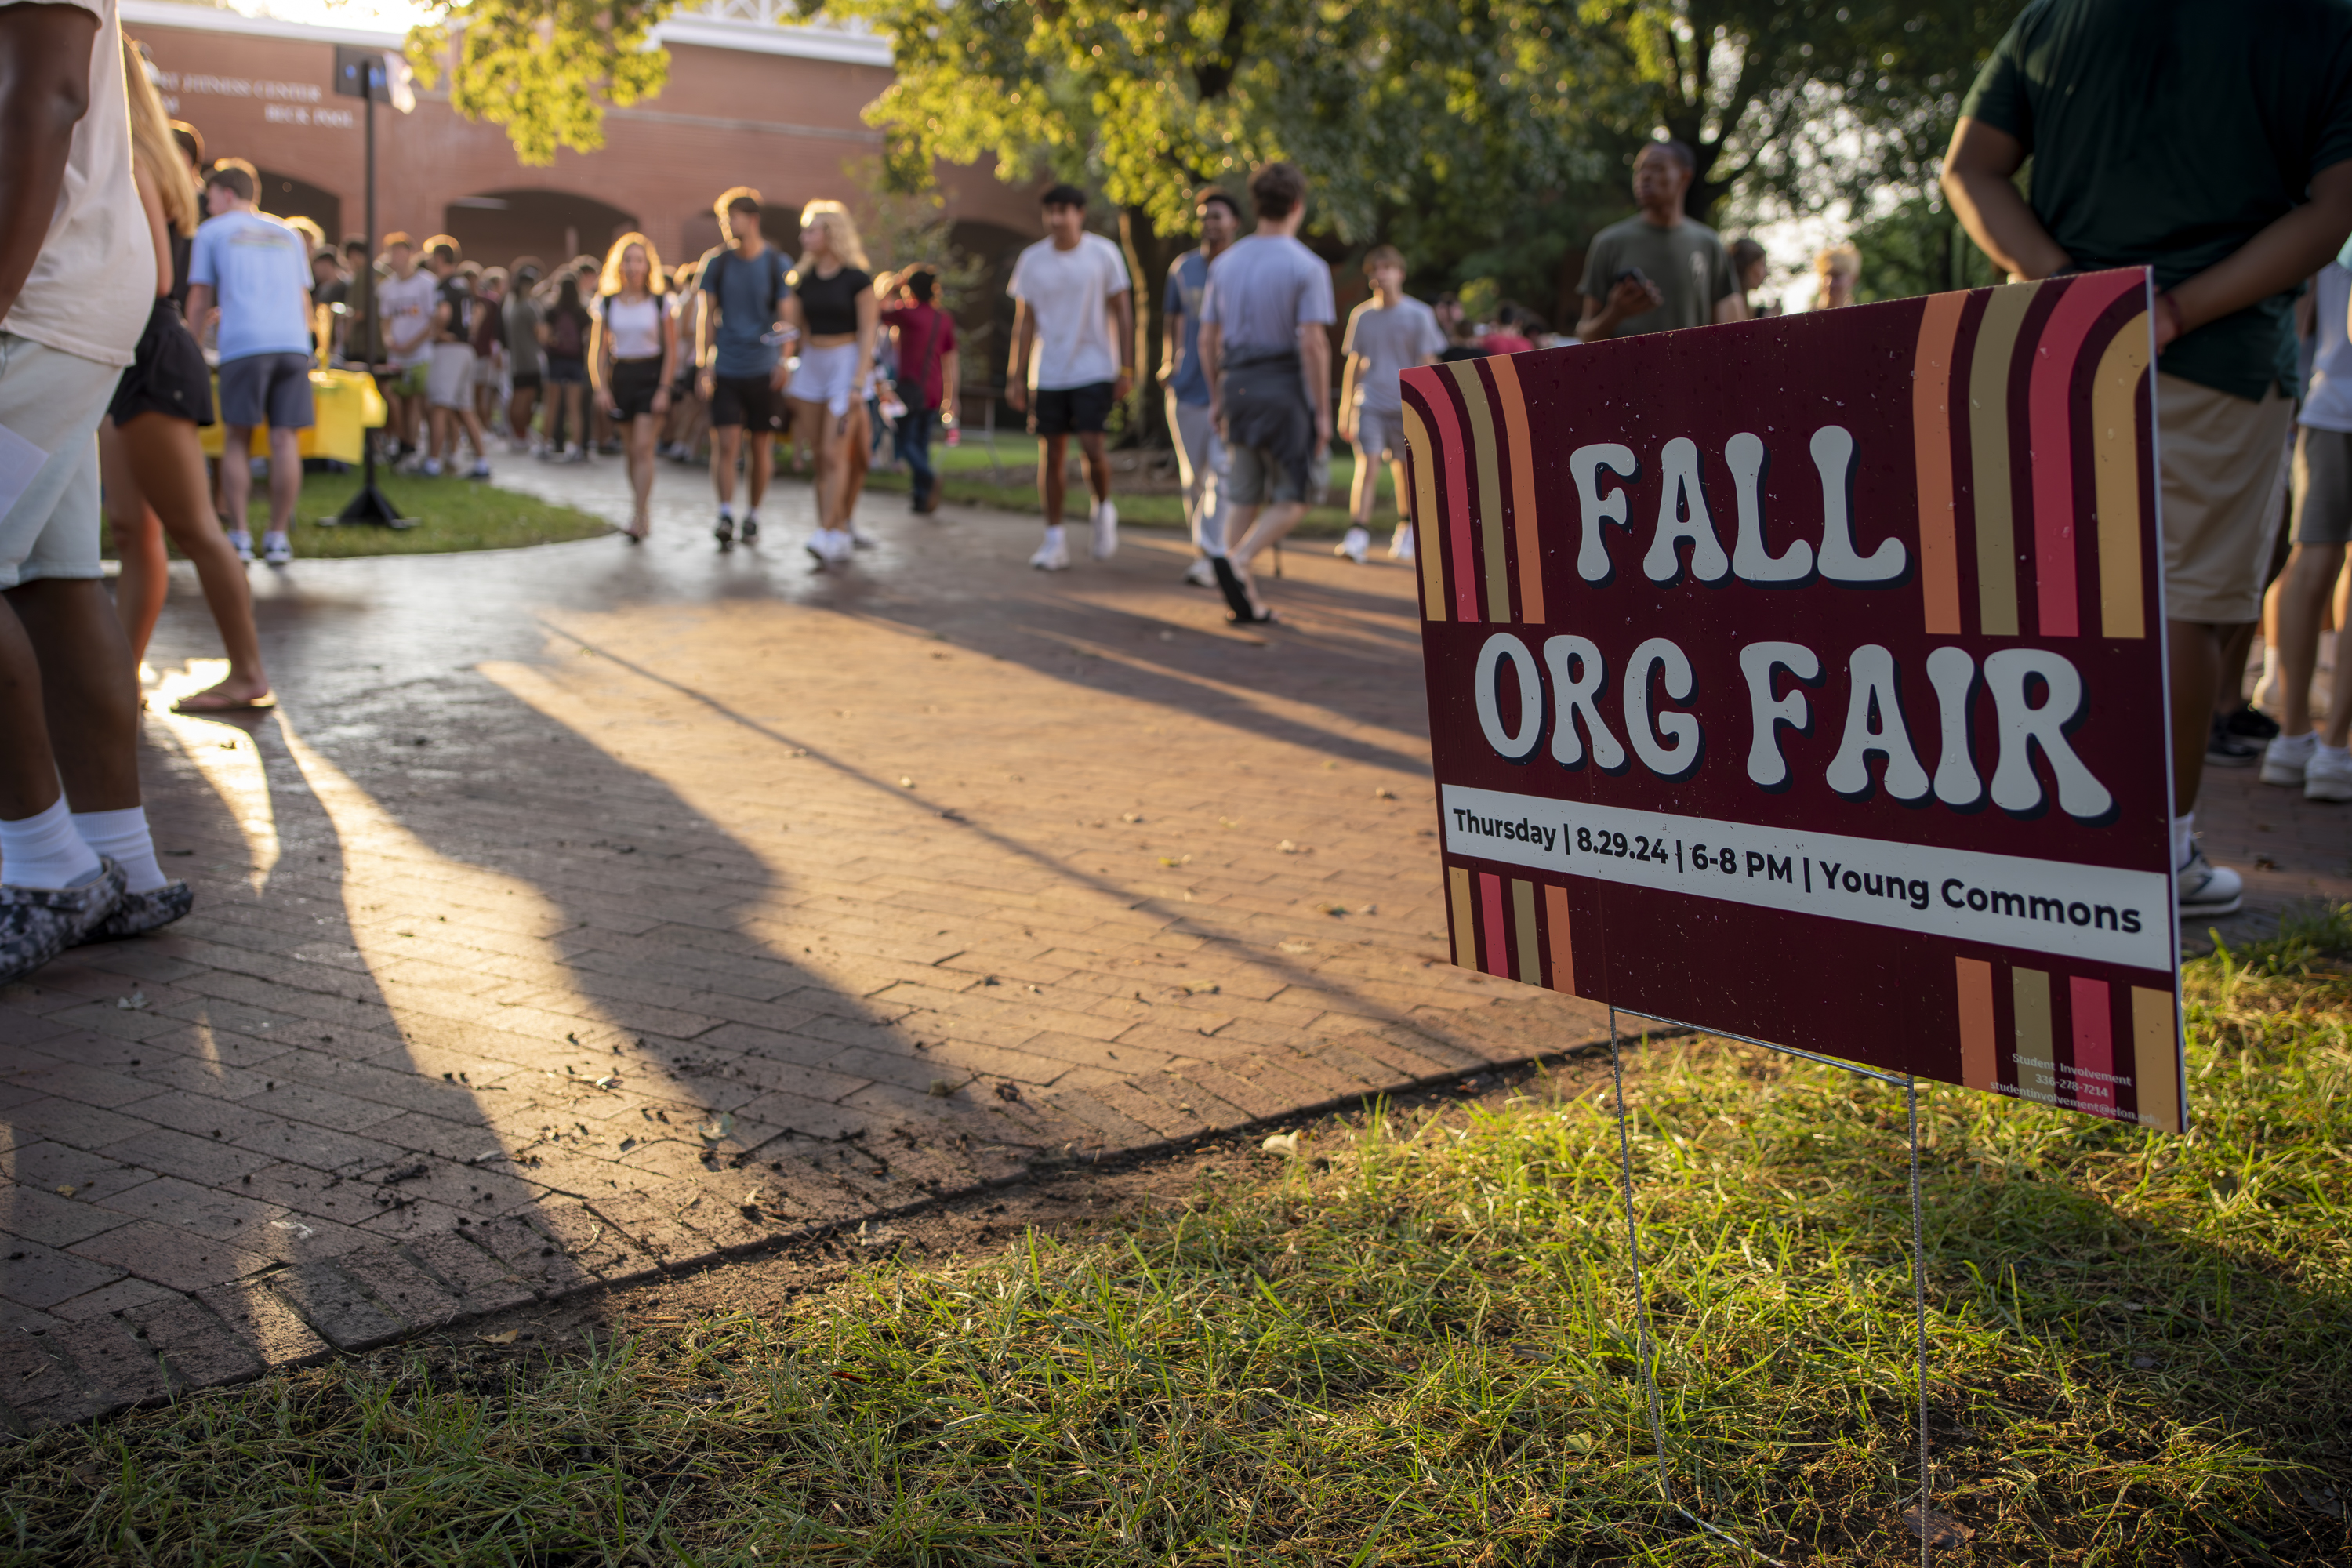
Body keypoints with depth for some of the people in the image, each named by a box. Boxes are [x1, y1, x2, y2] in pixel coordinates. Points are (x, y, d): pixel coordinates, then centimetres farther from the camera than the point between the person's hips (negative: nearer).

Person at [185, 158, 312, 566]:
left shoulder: (212, 231, 14)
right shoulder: (288, 235, 25)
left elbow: (198, 303, 15)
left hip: (243, 344, -3)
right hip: (293, 344, 3)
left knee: (236, 440, 4)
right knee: (285, 439, 0)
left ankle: (238, 536, -1)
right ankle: (277, 537, -1)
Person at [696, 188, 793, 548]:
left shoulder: (779, 264, -1)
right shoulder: (716, 261, 4)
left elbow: (786, 318, -3)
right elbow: (707, 317, 7)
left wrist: (783, 361, -17)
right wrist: (703, 365, 1)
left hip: (764, 370, -1)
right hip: (725, 369, 1)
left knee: (761, 447, 7)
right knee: (725, 444, -11)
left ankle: (753, 516, 20)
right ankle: (725, 516, -11)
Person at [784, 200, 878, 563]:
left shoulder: (857, 279, -6)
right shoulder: (805, 280, 10)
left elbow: (868, 332, -9)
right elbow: (797, 329, 15)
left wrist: (859, 383, -17)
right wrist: (791, 381, 13)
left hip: (847, 364, -6)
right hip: (812, 365, 6)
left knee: (835, 454, -13)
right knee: (822, 457, 3)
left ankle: (826, 534, -15)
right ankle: (842, 531, 10)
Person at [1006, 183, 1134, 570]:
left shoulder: (1104, 254, -2)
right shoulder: (1032, 260, 4)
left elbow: (1122, 313, 2)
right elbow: (1025, 322, 8)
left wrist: (1126, 368, -3)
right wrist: (1016, 376, 4)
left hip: (1094, 369, -2)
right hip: (1048, 374, 3)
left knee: (1091, 447, -14)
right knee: (1051, 454, 2)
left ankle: (1103, 510, 15)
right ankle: (1054, 541, 9)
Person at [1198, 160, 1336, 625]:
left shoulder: (1225, 263, 7)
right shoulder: (1307, 267, -10)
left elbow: (1208, 338, 8)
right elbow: (1313, 343, -16)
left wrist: (1217, 396, 18)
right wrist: (1322, 411, -12)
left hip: (1238, 387, 5)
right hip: (1286, 388, -5)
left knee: (1246, 496, 12)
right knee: (1291, 501, 4)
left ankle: (1243, 597, 7)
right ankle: (1238, 561, -20)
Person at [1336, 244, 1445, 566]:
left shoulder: (1419, 315, 0)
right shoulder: (1362, 316, 7)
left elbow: (1427, 366, 2)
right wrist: (1345, 410, 14)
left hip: (1406, 405, -1)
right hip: (1369, 403, 1)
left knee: (1404, 470, 8)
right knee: (1367, 465, -15)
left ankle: (1406, 530, 29)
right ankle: (1358, 535, -20)